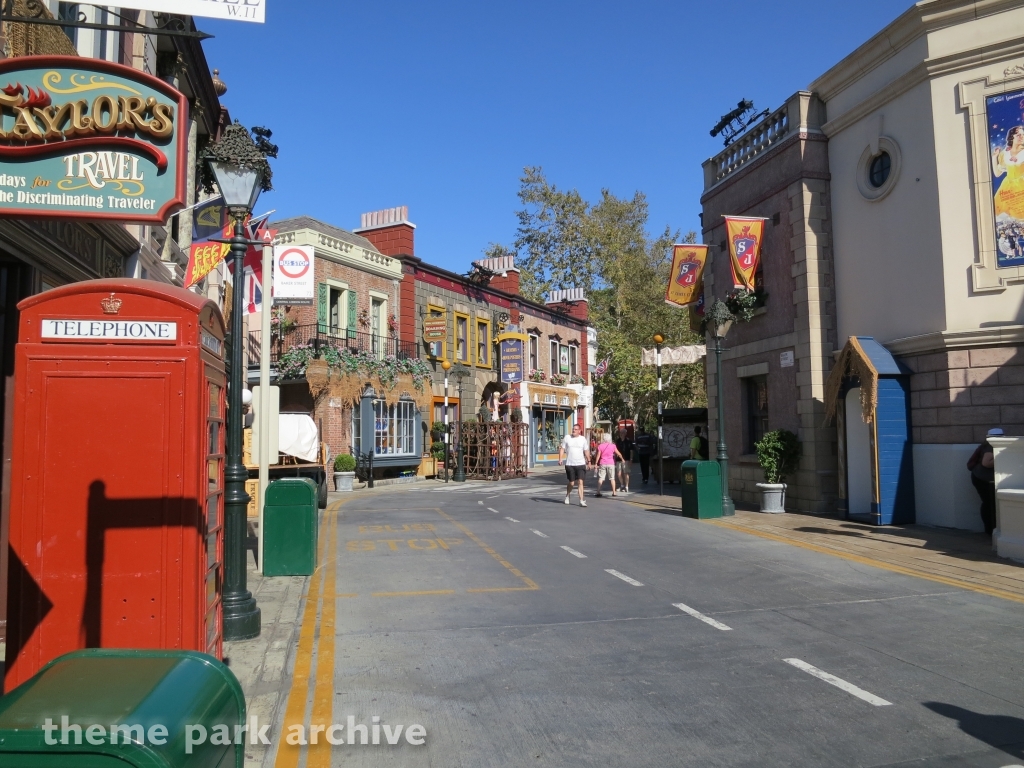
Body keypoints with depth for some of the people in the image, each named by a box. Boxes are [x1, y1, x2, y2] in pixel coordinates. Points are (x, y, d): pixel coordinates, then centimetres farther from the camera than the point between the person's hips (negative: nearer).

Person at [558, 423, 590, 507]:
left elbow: (585, 451, 13)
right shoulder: (567, 437, 2)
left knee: (580, 482, -9)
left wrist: (589, 461, 12)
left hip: (581, 464, 0)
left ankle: (581, 501, -8)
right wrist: (560, 459, -10)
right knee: (571, 483, 6)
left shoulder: (583, 439, 5)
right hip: (570, 464, 0)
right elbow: (562, 449, 3)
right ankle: (567, 495, 35)